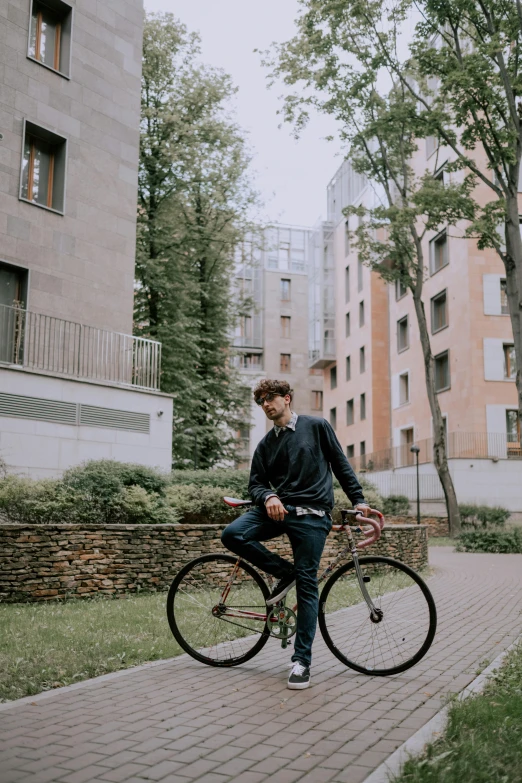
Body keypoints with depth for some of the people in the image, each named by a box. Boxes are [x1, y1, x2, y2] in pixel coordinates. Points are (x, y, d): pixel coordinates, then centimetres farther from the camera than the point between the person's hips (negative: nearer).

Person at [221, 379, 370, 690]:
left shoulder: (317, 426, 5)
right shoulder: (266, 444, 16)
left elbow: (341, 464, 9)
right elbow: (256, 483, 11)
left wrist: (358, 500, 5)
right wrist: (268, 497, -12)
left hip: (312, 515, -4)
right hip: (278, 508, 4)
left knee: (307, 585, -5)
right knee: (233, 534, -20)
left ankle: (302, 661, 5)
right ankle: (285, 573, 2)